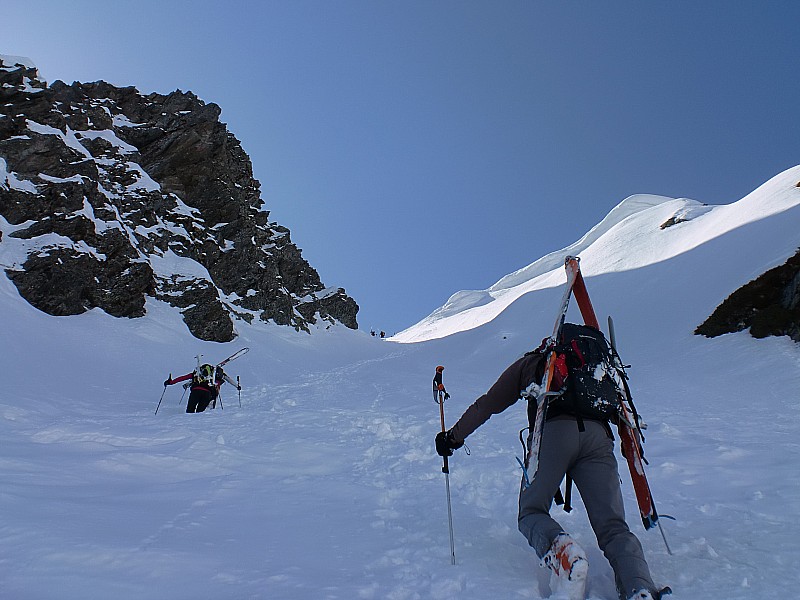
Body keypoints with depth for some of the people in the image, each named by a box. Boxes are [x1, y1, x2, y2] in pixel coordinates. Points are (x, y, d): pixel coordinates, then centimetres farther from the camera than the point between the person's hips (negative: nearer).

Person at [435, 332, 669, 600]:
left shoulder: (530, 362, 28)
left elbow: (488, 404, 27)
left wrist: (454, 436, 33)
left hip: (553, 431, -2)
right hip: (598, 435, 3)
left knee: (531, 511, 8)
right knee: (613, 527, 5)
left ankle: (558, 547, -25)